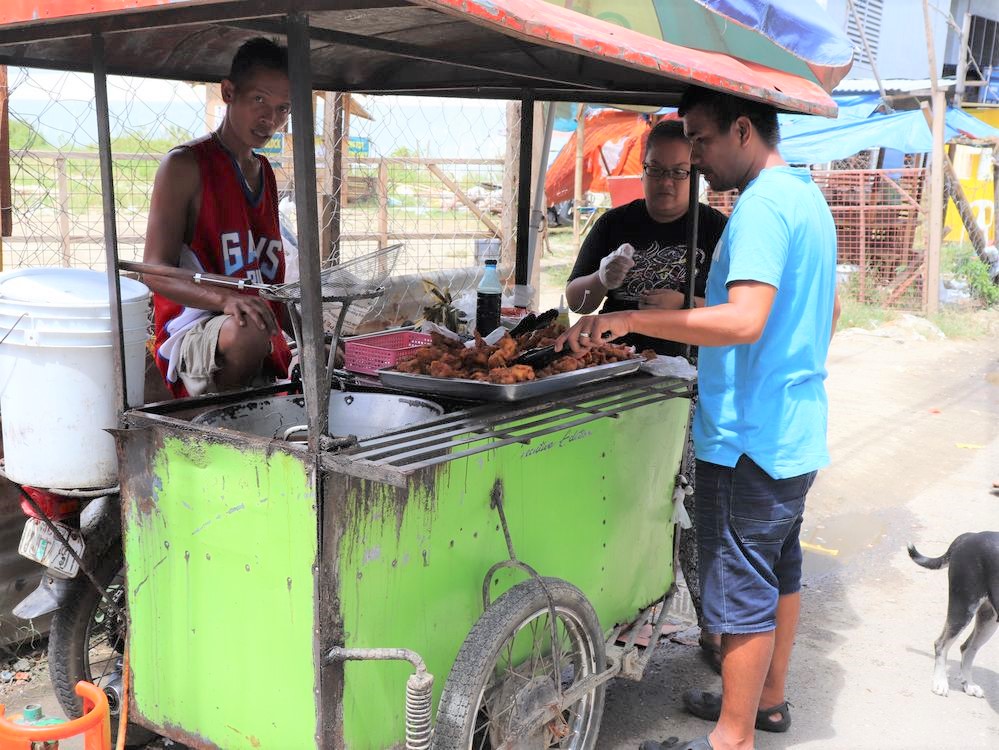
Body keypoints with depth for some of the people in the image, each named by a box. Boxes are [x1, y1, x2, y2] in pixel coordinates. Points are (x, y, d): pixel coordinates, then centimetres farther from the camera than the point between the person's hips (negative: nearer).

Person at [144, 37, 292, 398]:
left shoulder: (265, 173, 19)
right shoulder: (185, 165, -3)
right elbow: (155, 272, -13)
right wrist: (226, 299, -32)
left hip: (266, 350, 6)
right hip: (191, 335, -6)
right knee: (247, 330, -37)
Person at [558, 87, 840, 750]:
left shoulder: (762, 205, -20)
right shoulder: (809, 197, 13)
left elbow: (744, 321, -32)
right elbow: (830, 310, 22)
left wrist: (629, 318, -30)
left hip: (749, 437, -10)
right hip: (798, 429, 10)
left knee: (742, 591, 0)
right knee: (781, 569, 21)